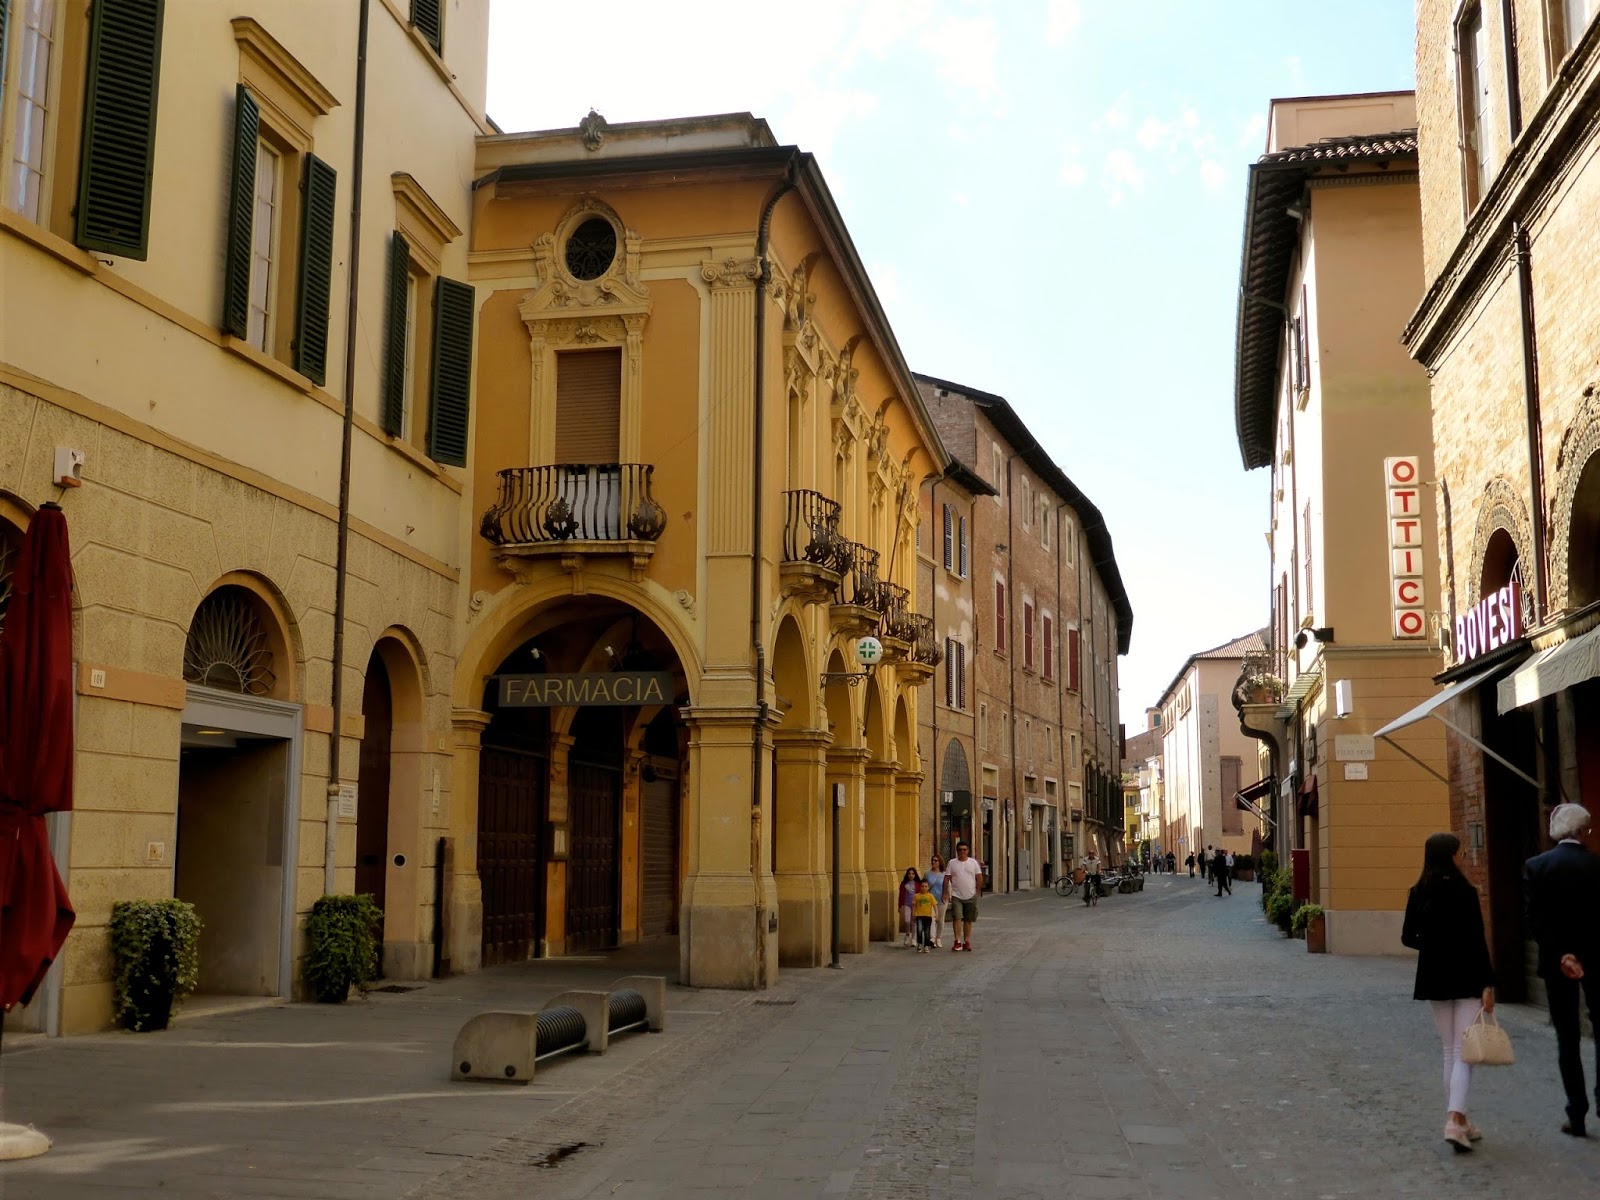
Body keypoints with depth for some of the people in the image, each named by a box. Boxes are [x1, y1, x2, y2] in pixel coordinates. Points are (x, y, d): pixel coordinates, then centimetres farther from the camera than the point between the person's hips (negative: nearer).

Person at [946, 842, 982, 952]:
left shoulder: (973, 862, 3)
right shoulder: (951, 863, 1)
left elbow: (979, 878, 6)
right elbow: (946, 879, 0)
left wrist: (977, 892, 3)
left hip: (971, 896, 1)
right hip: (956, 896, -1)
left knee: (968, 920, 8)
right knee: (957, 917, -14)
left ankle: (966, 941, 16)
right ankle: (957, 941, -12)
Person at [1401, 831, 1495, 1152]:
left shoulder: (1419, 893, 2)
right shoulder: (1464, 892, -13)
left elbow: (1408, 937, 5)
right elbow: (1477, 942, -14)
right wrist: (1488, 984, -12)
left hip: (1435, 979, 5)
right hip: (1466, 979, -5)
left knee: (1450, 1051, 15)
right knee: (1463, 1052, -3)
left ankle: (1457, 1120, 19)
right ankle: (1455, 1120, -17)